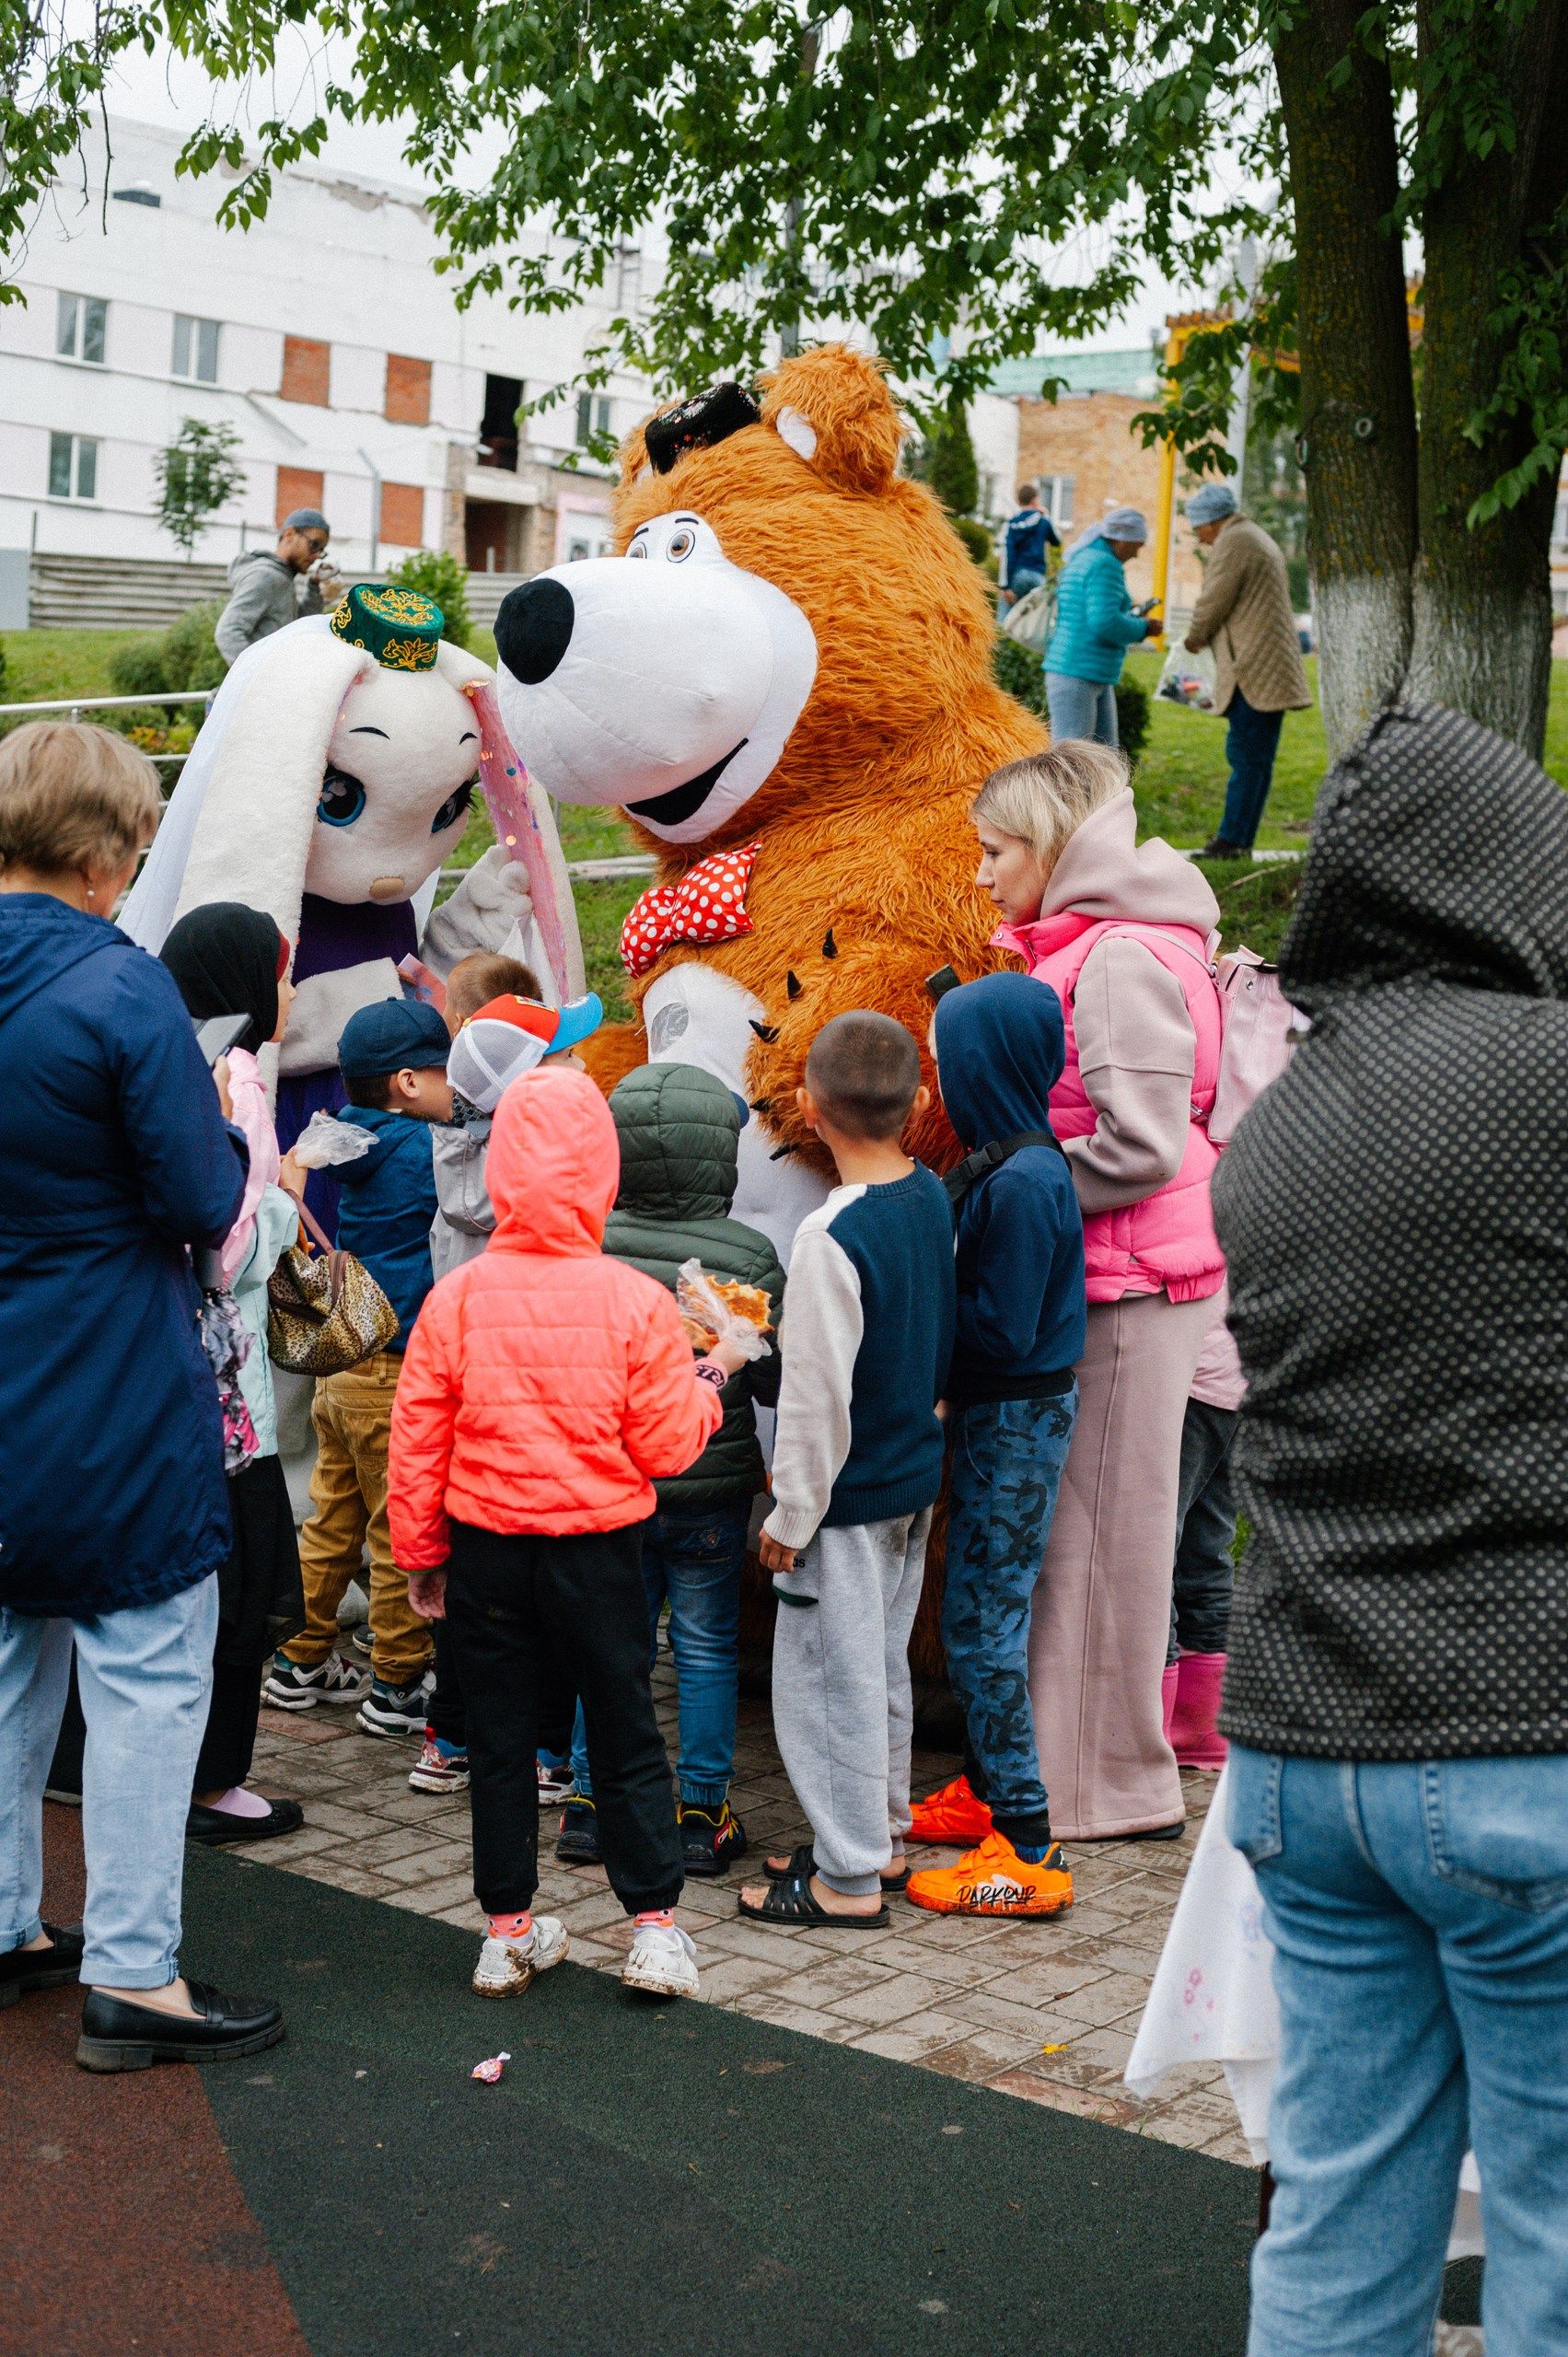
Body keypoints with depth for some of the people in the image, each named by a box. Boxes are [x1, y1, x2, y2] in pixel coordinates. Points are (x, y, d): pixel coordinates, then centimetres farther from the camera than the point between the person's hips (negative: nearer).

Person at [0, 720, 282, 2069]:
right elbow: (203, 1208, -16)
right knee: (147, 1672, 2)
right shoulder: (119, 987, -18)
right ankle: (131, 1974, 8)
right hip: (118, 1402, -7)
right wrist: (228, 1122, 3)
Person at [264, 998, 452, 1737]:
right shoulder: (424, 1150, -14)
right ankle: (397, 1687, 10)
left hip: (343, 1368, 8)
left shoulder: (363, 1146, 9)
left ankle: (302, 1662, 26)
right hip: (398, 1377, -8)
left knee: (333, 1518, 17)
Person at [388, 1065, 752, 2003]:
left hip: (486, 1549, 1)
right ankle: (656, 1928, 15)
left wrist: (423, 1553, 10)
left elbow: (417, 1442, -2)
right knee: (627, 1736, 12)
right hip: (601, 1547, -1)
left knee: (500, 1739, 13)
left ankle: (509, 1933, 22)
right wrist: (709, 1379, 10)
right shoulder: (636, 1302, -12)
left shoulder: (457, 1298, -8)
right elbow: (667, 1446, -9)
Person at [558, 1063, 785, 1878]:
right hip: (711, 1484, -2)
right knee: (706, 1646, 10)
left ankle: (590, 1800, 21)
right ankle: (701, 1812, 15)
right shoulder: (748, 1255, -14)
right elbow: (775, 1380, -11)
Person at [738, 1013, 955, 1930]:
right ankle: (881, 1835, 33)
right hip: (918, 1476, 8)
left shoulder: (833, 1234, -24)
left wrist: (790, 1516, -12)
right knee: (883, 1666, 20)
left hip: (850, 1493, -8)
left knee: (827, 1678, 3)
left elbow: (817, 1396, -21)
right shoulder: (937, 1198, -1)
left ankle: (849, 1878, 12)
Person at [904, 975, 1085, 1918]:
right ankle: (989, 1789, 34)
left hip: (1019, 1417, -10)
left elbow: (1003, 1326, -23)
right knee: (982, 1613, 19)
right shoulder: (1003, 1161, 7)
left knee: (983, 1625, -5)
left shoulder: (1022, 1182, -22)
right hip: (999, 1413, 10)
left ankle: (1028, 1851, 0)